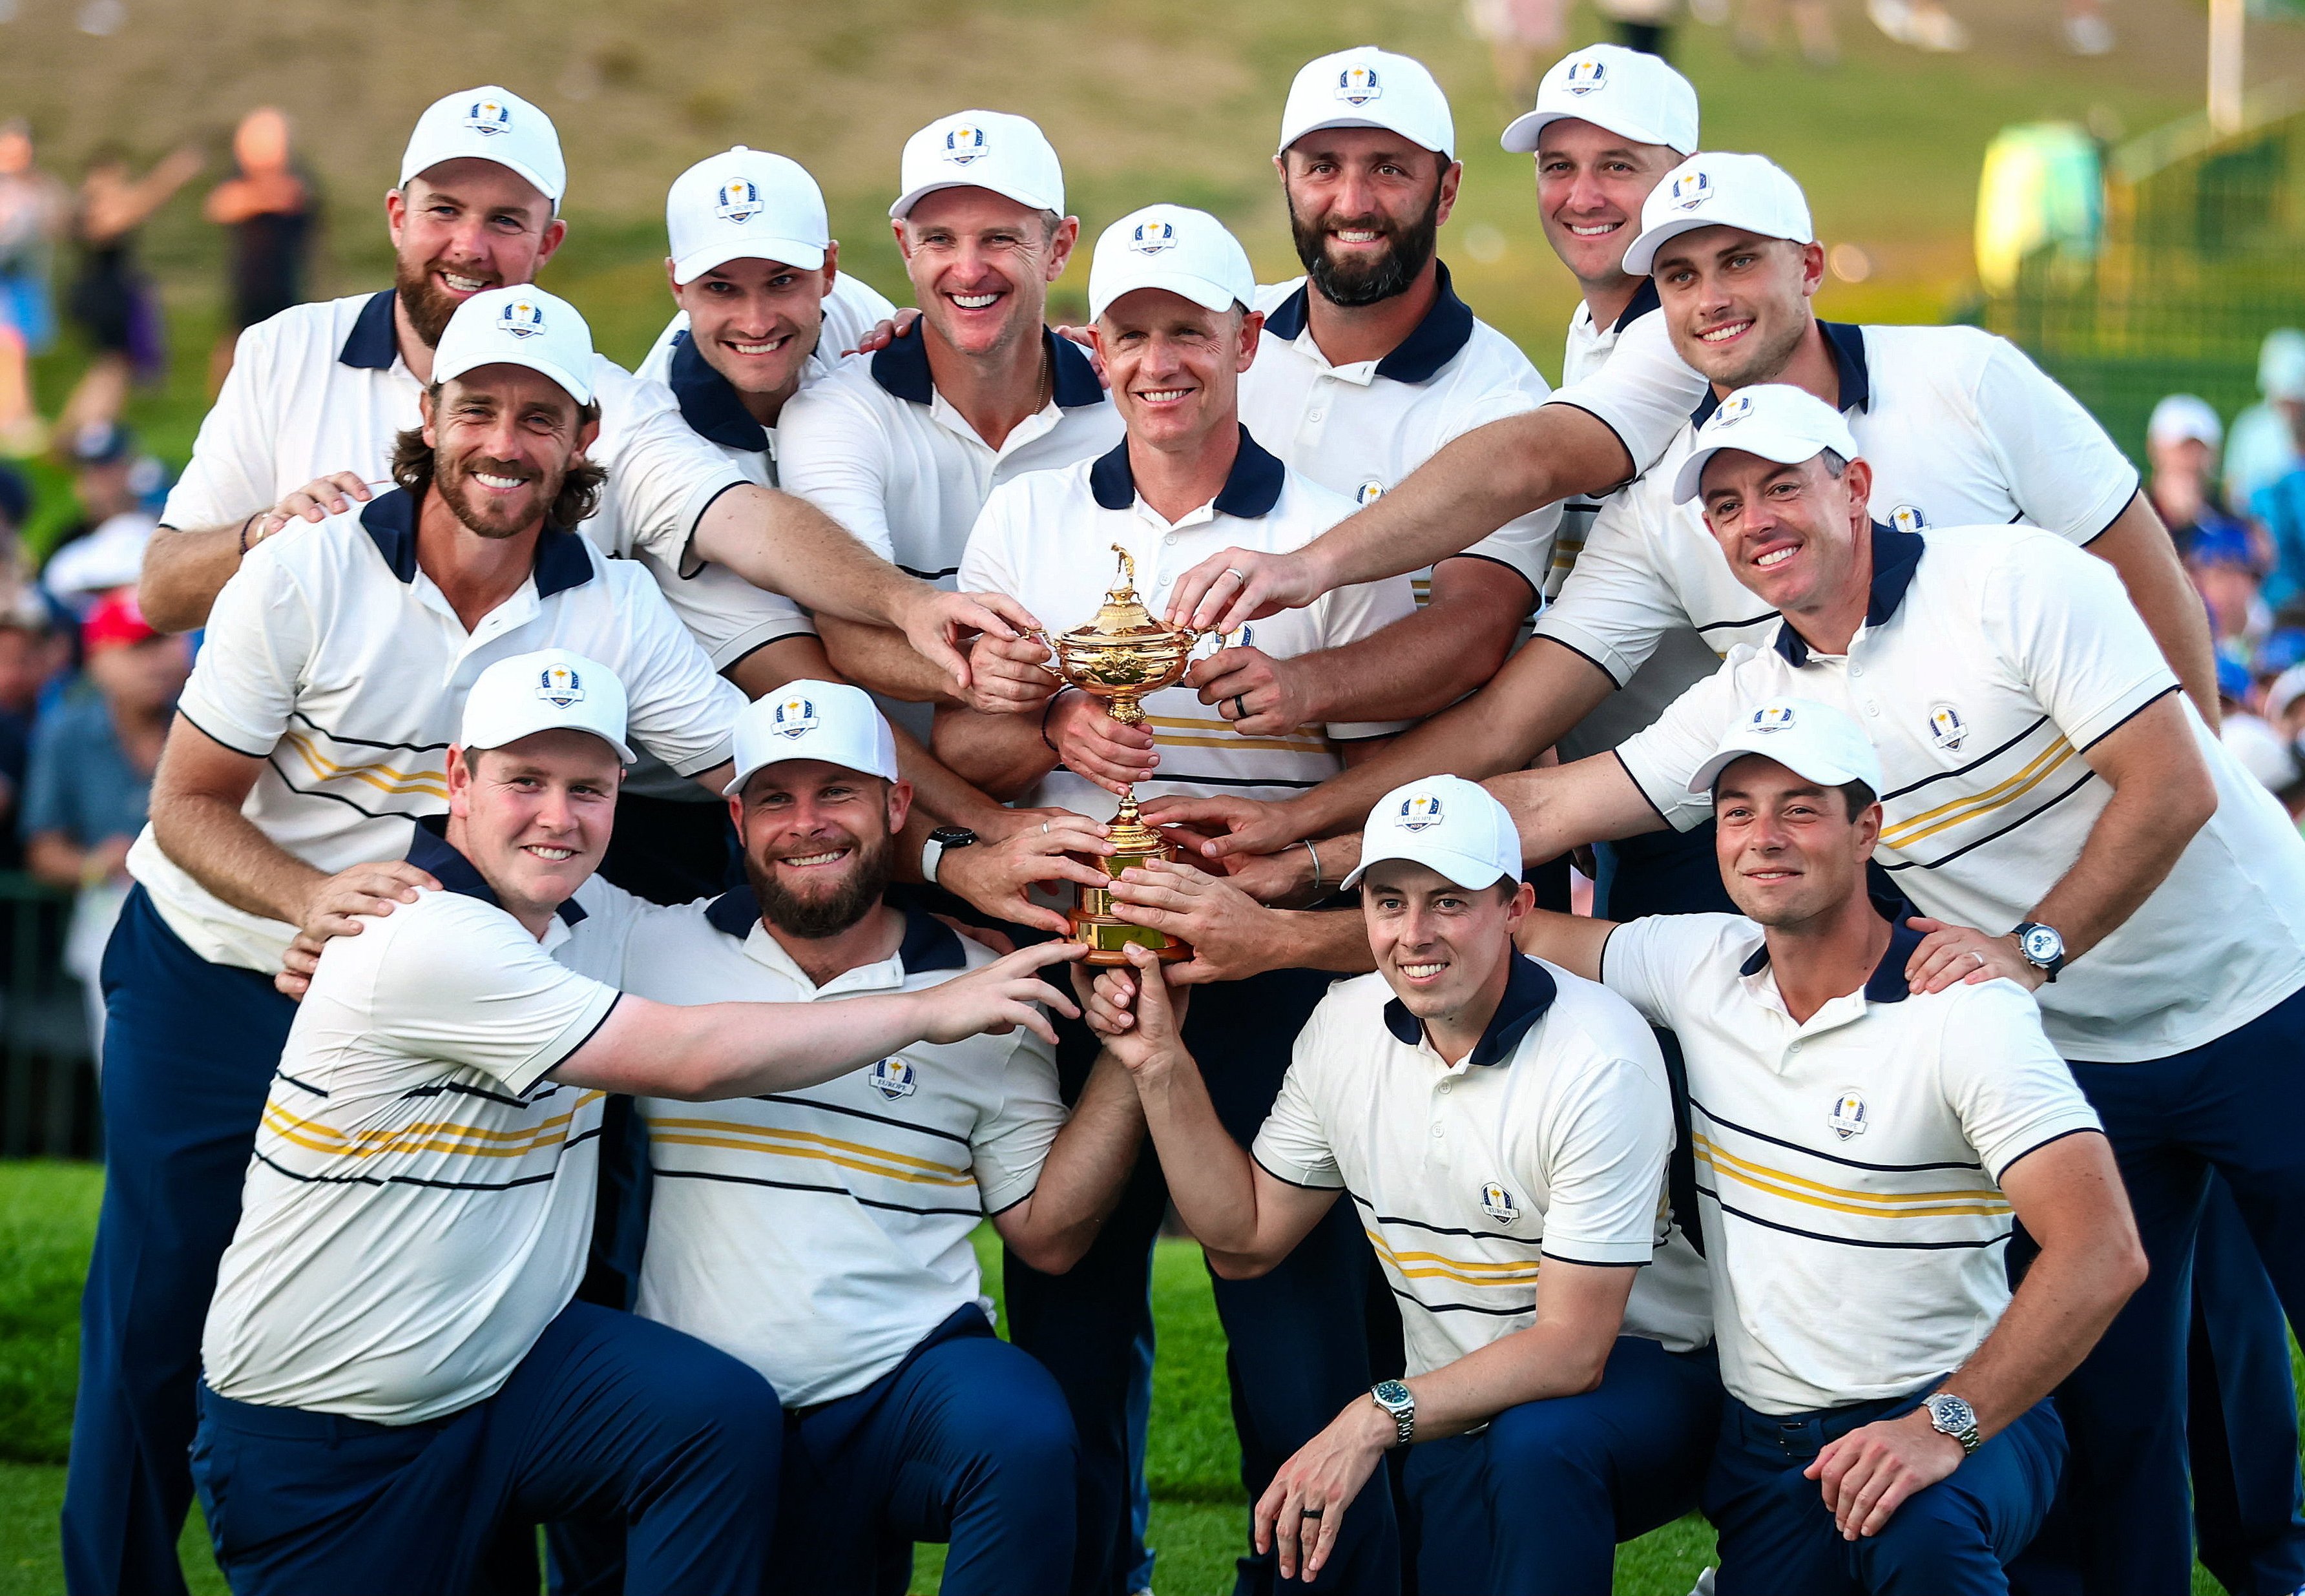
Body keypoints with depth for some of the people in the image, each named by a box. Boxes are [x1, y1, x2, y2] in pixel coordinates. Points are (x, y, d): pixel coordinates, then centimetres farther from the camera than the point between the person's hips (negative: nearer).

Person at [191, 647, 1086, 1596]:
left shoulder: (594, 918, 4)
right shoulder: (428, 939, -22)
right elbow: (692, 1058, -22)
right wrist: (930, 1011, -14)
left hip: (496, 1366, 7)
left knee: (724, 1415, -19)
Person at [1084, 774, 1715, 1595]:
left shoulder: (1598, 1060, -22)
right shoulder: (1344, 1027, -1)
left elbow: (1572, 1345, -24)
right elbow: (1245, 1238, 9)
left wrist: (1378, 1418, -32)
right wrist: (1162, 1068, -1)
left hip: (1636, 1377, -5)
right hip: (1458, 1412, 5)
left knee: (1536, 1442, -37)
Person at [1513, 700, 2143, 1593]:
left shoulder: (1965, 1010, -16)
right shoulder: (1698, 965, 2)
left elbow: (2103, 1252, -25)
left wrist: (1945, 1425, -33)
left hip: (1961, 1420, -6)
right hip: (1763, 1448, 6)